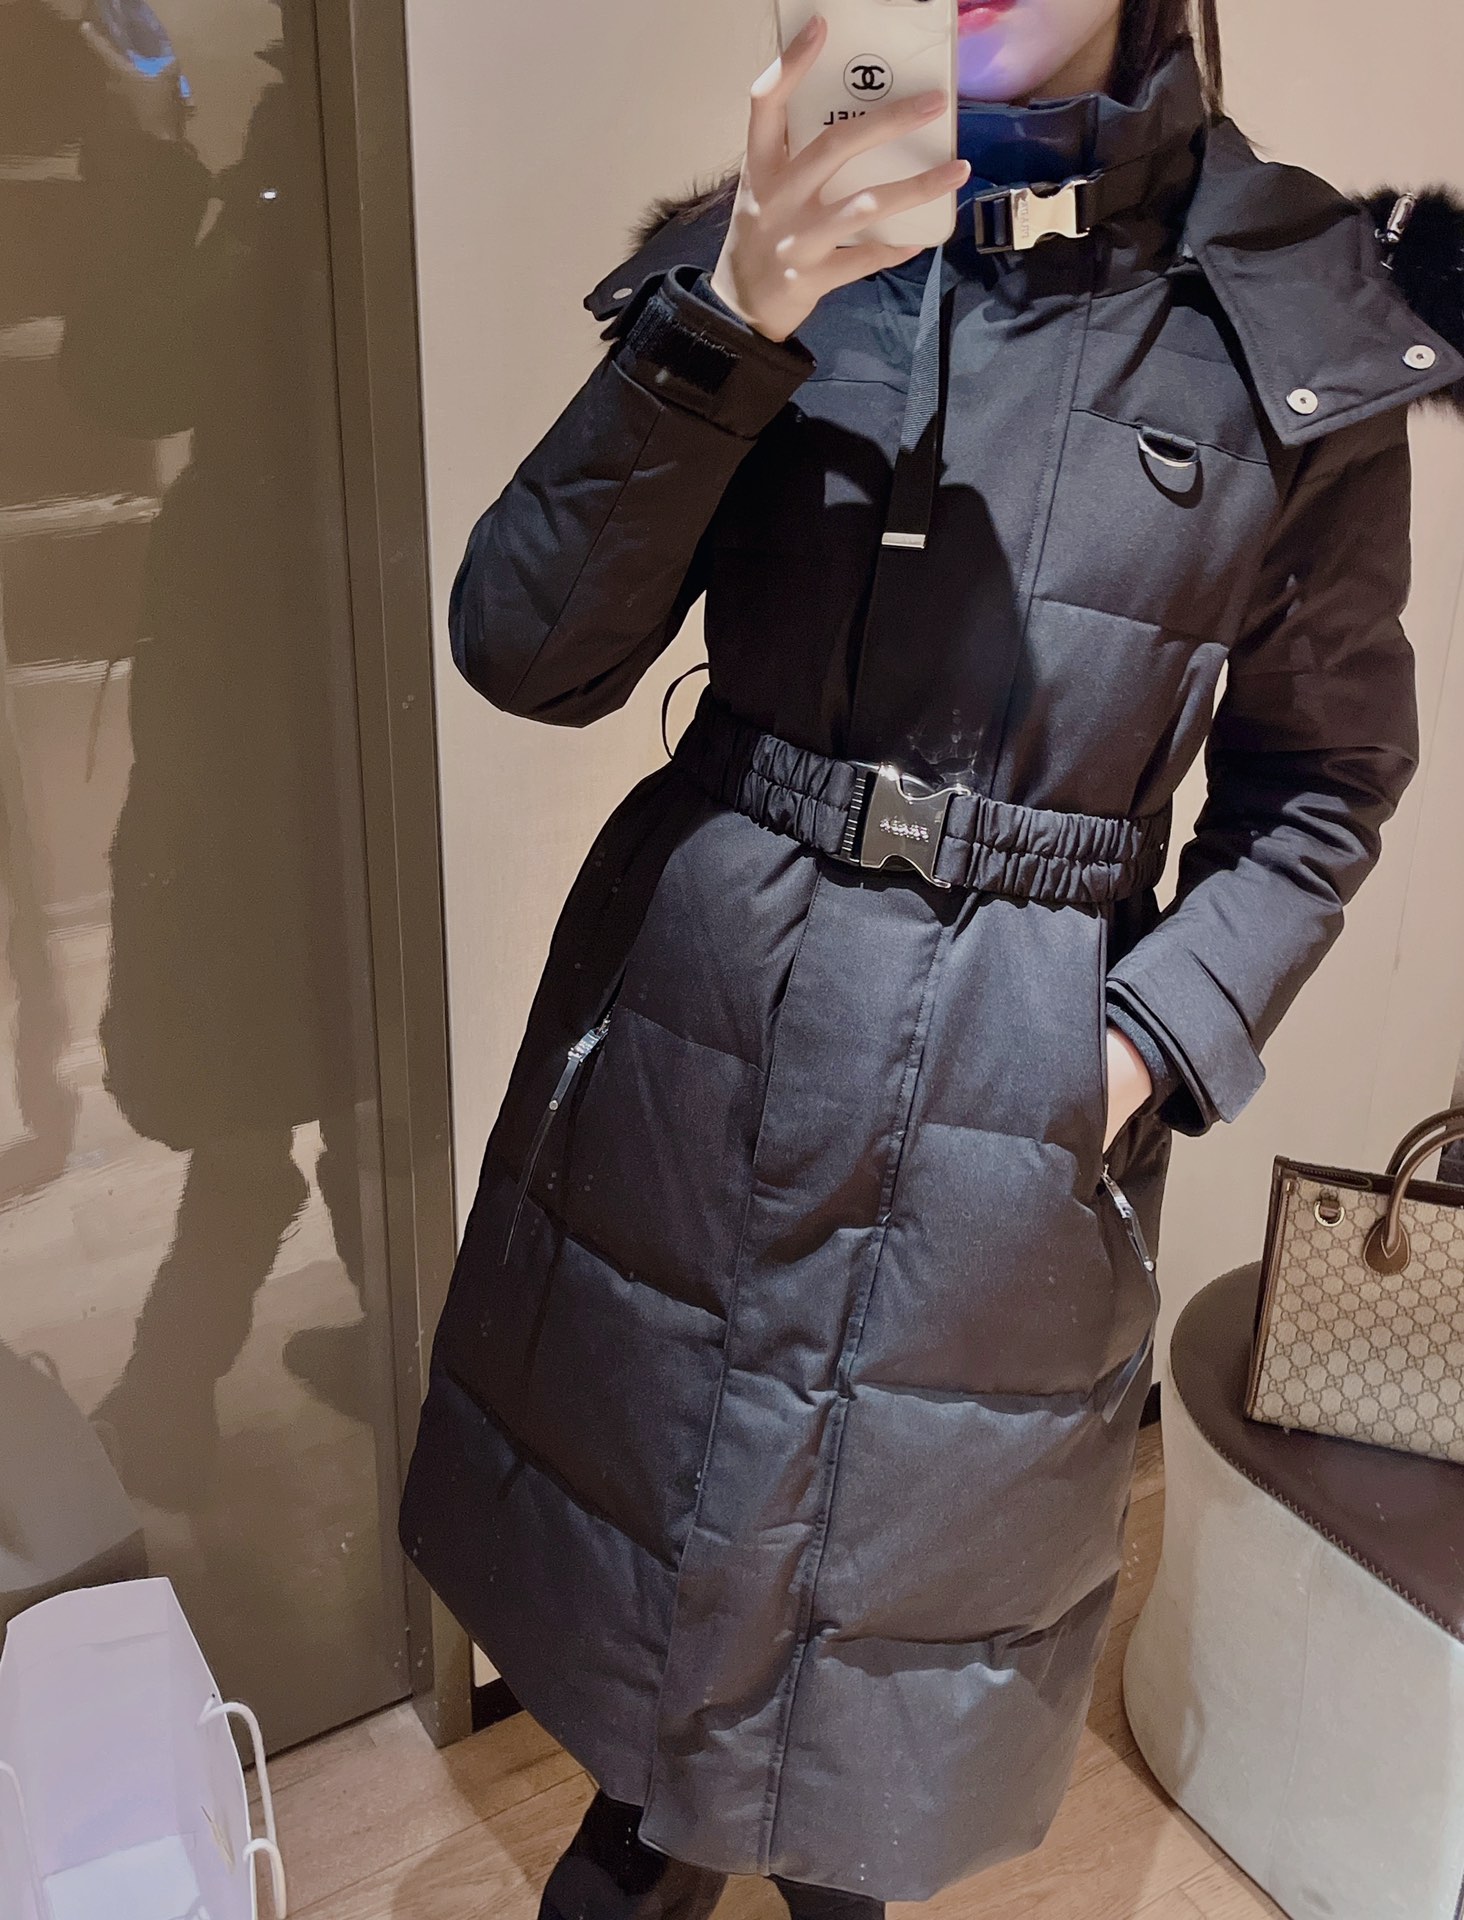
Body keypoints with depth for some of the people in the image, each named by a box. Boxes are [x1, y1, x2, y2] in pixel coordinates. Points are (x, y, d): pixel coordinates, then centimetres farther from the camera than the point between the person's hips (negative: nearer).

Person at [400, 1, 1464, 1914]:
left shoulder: (1299, 325, -5)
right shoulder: (761, 252, -2)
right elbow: (526, 649, -11)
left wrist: (1158, 1036, -10)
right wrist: (727, 328, -23)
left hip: (1024, 1081, -1)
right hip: (694, 993, 2)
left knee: (915, 1523, 18)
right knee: (650, 1461, 21)